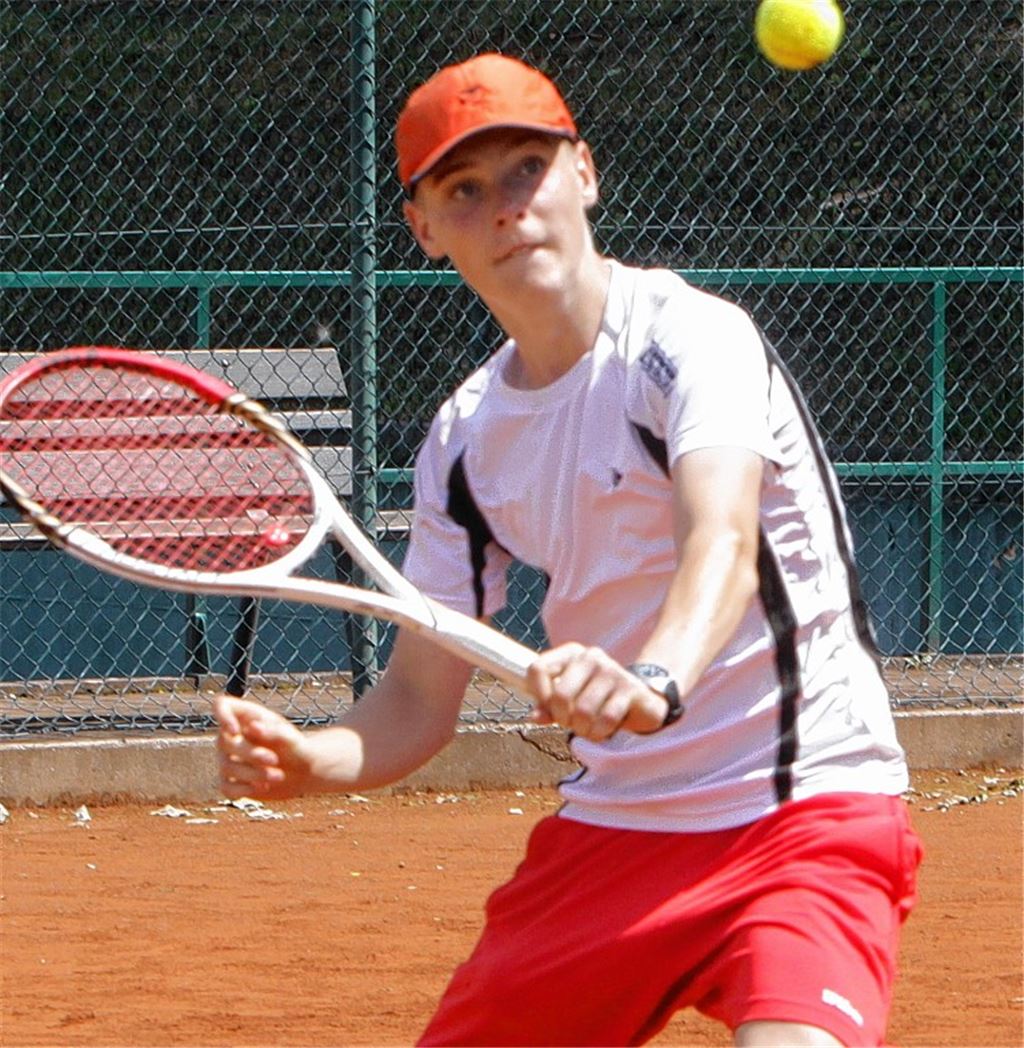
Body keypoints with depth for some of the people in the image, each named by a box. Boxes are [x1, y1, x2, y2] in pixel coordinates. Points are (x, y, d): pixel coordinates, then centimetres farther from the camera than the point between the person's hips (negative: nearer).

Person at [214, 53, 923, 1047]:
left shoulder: (688, 335, -14)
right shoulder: (464, 441, 6)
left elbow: (723, 540, -33)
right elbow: (418, 701, 8)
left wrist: (656, 683, -54)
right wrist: (305, 760, -14)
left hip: (806, 812, -7)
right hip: (608, 828, 7)